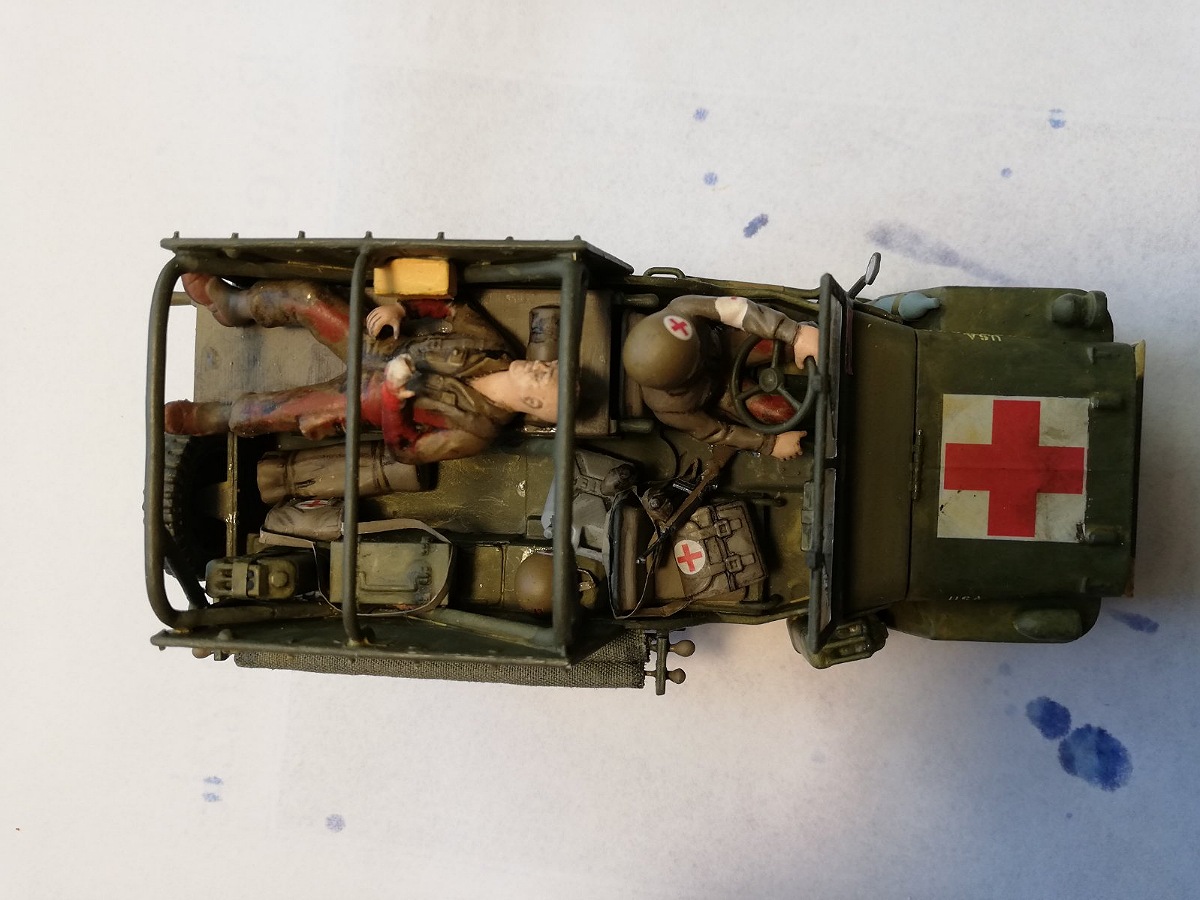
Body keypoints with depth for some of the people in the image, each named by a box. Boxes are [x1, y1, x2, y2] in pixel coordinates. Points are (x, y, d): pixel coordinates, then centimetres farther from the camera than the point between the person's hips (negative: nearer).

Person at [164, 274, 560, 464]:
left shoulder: (475, 431, -31)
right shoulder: (492, 346, -20)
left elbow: (404, 449, -25)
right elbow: (449, 307, -5)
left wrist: (393, 391, -37)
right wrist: (398, 308, -19)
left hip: (365, 400, -4)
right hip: (377, 340, 4)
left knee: (273, 413, -7)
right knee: (303, 296, -7)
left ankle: (203, 419, 28)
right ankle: (226, 302, 27)